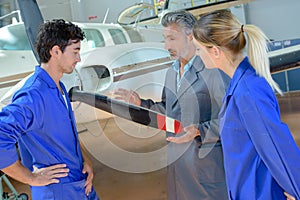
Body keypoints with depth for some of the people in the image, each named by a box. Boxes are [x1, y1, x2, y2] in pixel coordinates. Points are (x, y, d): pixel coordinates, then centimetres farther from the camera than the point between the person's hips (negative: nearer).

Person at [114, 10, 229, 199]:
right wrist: (141, 103, 9)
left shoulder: (213, 71, -16)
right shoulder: (171, 72, 12)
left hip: (206, 160, -7)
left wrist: (199, 131, -27)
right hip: (176, 160, 8)